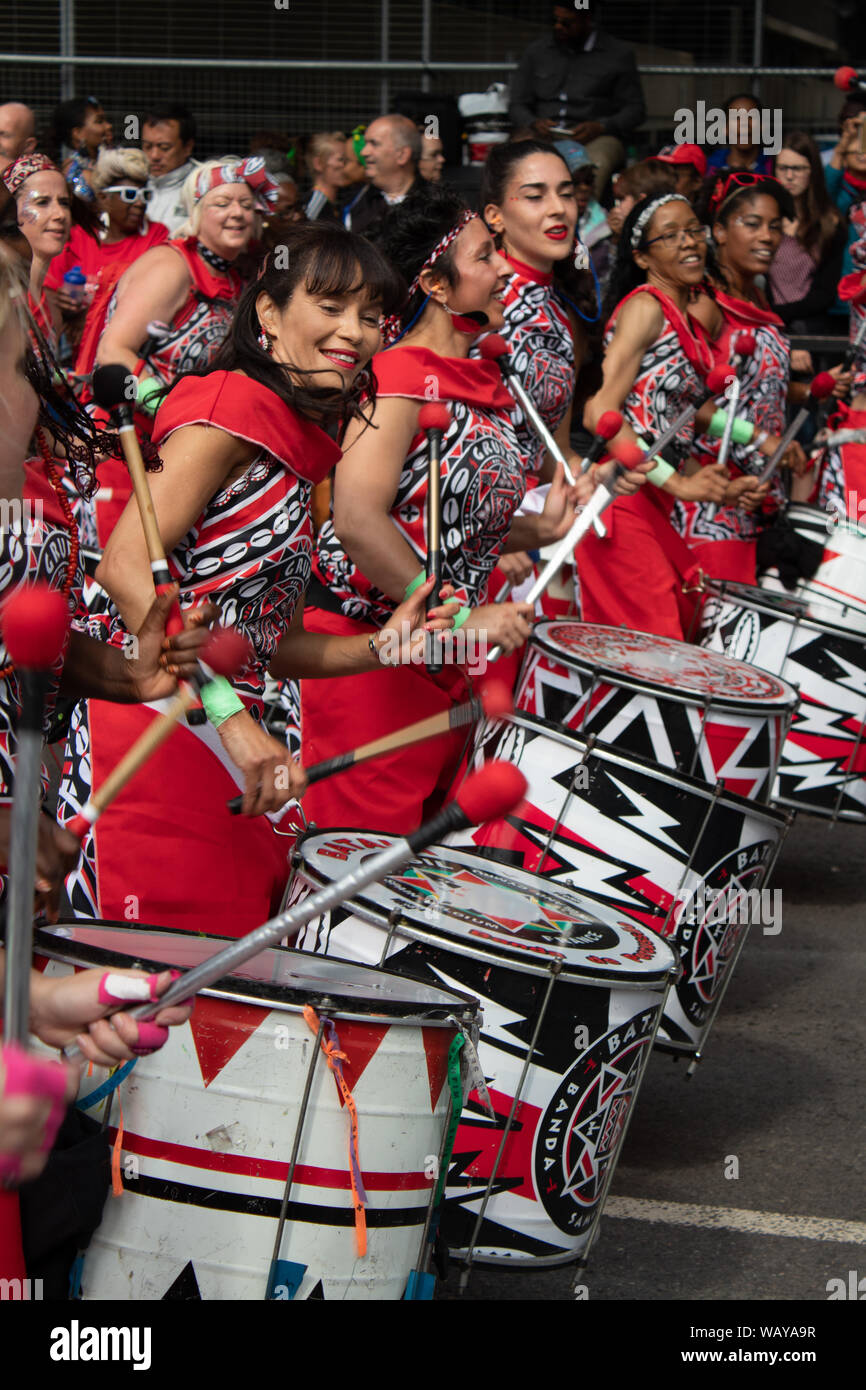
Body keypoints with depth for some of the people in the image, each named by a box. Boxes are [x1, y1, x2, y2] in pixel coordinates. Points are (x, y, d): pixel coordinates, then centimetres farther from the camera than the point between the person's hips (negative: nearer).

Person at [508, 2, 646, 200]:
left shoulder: (619, 55, 13)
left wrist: (602, 127, -10)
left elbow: (635, 109, 10)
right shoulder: (536, 52, 21)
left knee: (597, 163, -40)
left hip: (595, 138, -2)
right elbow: (517, 106, 19)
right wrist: (534, 123, -6)